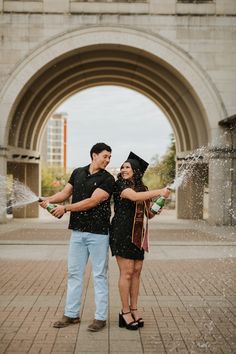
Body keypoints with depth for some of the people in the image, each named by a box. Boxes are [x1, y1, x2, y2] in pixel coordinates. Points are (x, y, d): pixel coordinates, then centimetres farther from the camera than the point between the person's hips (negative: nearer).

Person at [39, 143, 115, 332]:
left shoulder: (108, 179, -6)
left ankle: (101, 317, 11)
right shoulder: (78, 173, 11)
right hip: (77, 231, 5)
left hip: (98, 233, -5)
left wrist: (66, 208, -17)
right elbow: (65, 192, 9)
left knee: (99, 275, 2)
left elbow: (92, 201, -16)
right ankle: (71, 314, 21)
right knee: (74, 273, 10)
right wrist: (49, 199, -11)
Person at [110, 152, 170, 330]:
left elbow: (148, 215, 14)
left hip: (138, 235, 6)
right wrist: (159, 192, -24)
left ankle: (134, 309, 15)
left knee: (137, 271, 6)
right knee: (127, 272, -6)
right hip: (122, 233, -6)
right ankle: (125, 312, 2)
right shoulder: (120, 185, -5)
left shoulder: (143, 189, 14)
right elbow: (134, 196, -25)